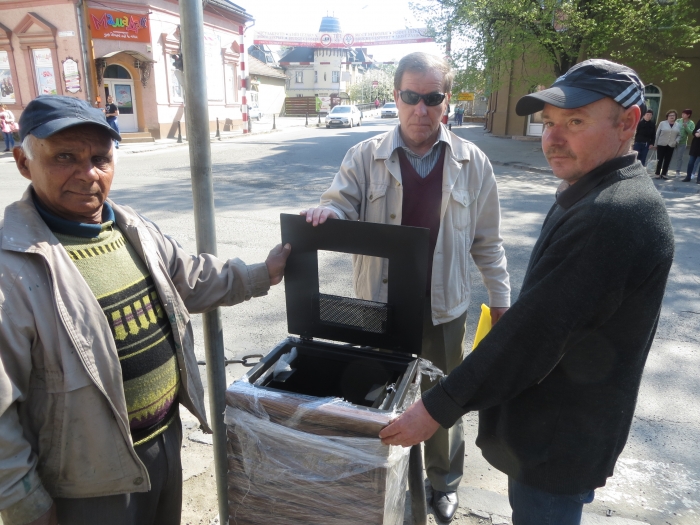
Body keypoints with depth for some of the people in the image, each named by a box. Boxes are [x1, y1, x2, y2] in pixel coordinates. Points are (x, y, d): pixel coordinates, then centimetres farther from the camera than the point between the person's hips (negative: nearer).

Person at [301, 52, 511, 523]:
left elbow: (487, 241, 4)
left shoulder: (472, 162, -1)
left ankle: (444, 480, 45)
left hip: (443, 308, 0)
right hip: (379, 306, 0)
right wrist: (326, 212, -30)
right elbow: (344, 206, -5)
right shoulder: (366, 156, -4)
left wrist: (501, 298, 6)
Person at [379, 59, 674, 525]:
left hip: (559, 439, -9)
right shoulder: (596, 196, 6)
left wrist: (439, 408, -23)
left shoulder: (614, 215, -28)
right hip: (556, 422, 9)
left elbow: (535, 333, -30)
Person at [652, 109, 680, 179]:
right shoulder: (662, 123, 0)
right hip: (661, 145, -3)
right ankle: (657, 174, 7)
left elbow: (679, 135, 11)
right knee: (660, 160, -2)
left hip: (671, 146, 3)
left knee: (667, 160, 4)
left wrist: (676, 141, -9)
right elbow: (657, 134, 1)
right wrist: (655, 144, -1)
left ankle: (664, 174, 11)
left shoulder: (678, 125, 7)